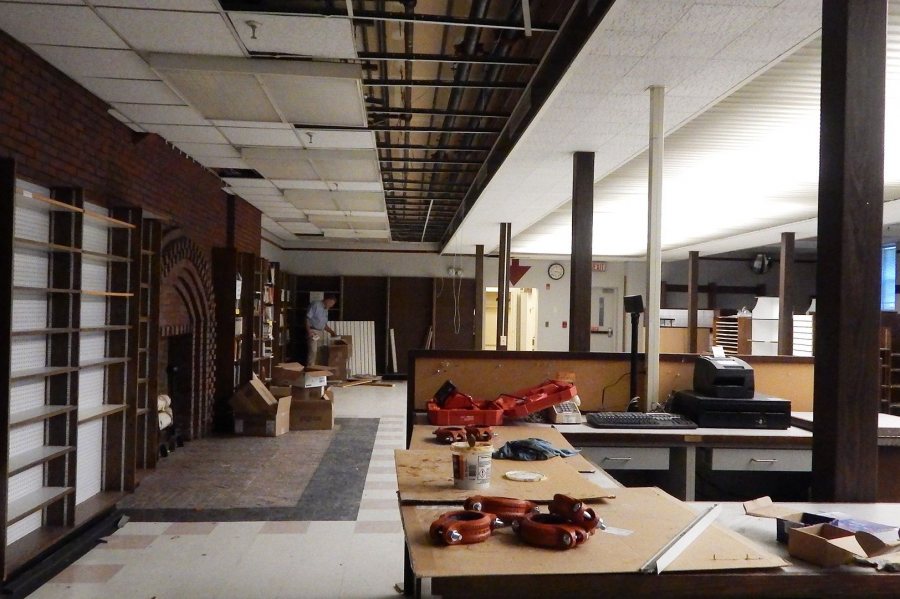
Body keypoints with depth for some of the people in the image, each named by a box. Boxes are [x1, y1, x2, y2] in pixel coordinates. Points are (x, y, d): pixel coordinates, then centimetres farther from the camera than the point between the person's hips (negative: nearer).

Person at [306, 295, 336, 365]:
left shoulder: (326, 310, 18)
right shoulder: (315, 305, -6)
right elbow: (307, 318, -11)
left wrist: (331, 331, 12)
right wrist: (309, 331, -19)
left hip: (321, 333, 8)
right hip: (313, 332, -8)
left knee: (319, 352, 4)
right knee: (313, 351, -14)